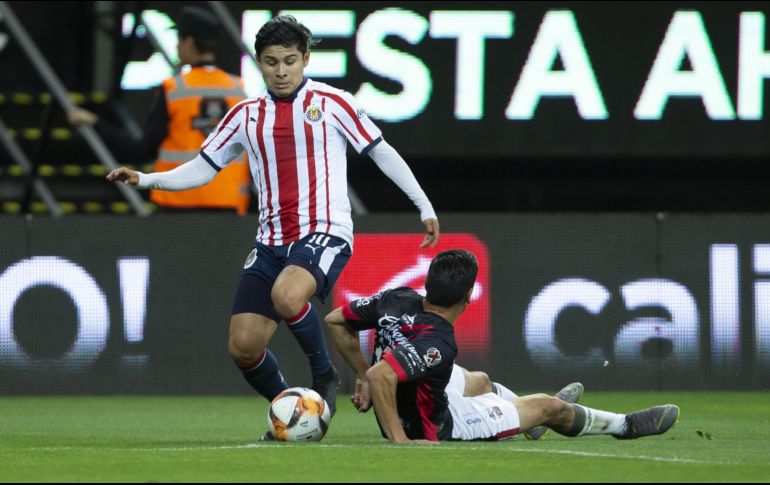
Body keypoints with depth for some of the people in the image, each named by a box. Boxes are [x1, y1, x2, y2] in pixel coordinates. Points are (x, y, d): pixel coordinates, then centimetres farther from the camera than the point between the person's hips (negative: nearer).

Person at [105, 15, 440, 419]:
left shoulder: (331, 103, -1)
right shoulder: (246, 116, 10)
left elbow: (381, 152, 4)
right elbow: (203, 169, 14)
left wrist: (424, 206, 2)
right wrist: (145, 180, 1)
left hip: (325, 233, -5)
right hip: (271, 242, 5)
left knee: (286, 295, -36)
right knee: (243, 347, -4)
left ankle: (324, 375, -11)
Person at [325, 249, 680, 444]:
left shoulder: (398, 299, -16)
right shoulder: (438, 343, -38)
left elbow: (335, 321, -6)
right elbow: (381, 377, -49)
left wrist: (363, 373, 2)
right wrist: (399, 438, -39)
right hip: (437, 425, -8)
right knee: (548, 406, 8)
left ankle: (529, 414, 68)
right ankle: (624, 425, 32)